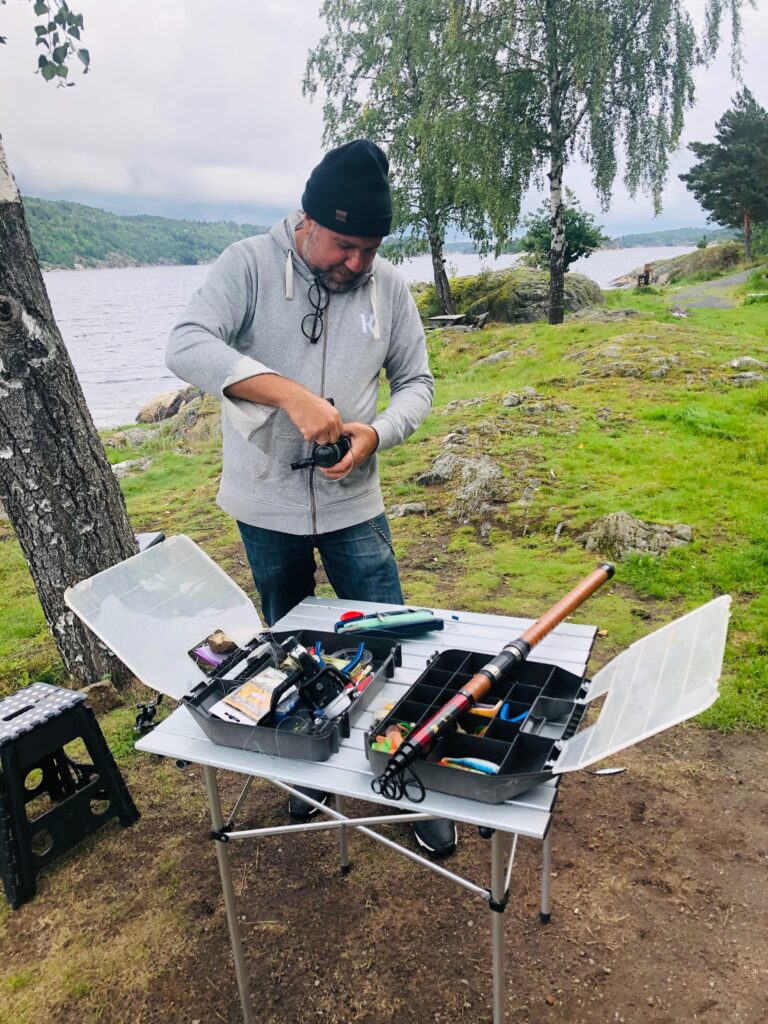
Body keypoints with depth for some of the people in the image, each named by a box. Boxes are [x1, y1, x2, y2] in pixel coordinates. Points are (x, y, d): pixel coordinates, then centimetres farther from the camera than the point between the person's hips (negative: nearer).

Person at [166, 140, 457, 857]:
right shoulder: (248, 266, -10)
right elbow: (187, 346, -24)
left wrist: (377, 433, -16)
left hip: (352, 504, 1)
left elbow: (415, 381, 6)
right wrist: (292, 394, -35)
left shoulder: (388, 286, -1)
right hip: (266, 506, -1)